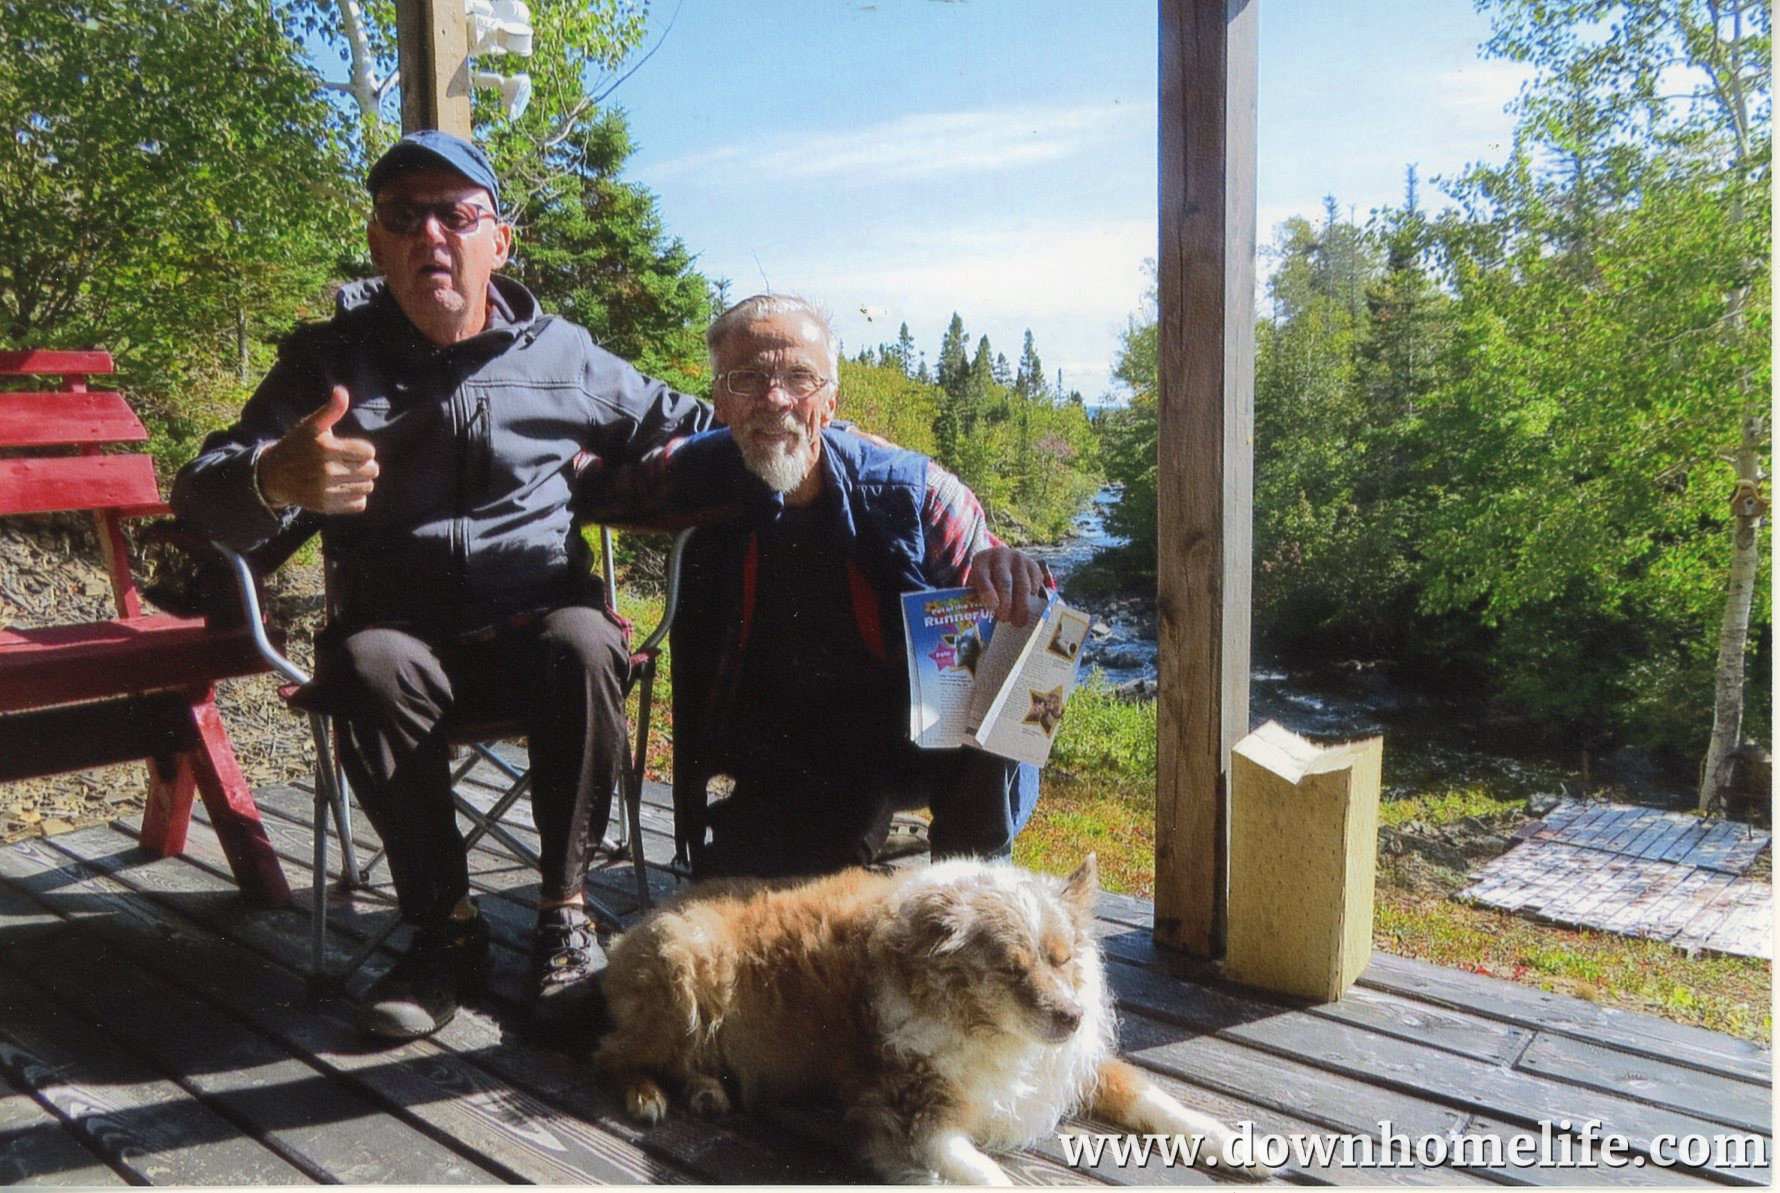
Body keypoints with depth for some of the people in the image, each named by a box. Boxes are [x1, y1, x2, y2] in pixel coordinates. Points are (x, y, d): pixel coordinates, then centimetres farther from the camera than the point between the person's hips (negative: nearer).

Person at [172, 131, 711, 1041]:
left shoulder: (561, 356, 8)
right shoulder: (330, 359, 4)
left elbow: (688, 425, 19)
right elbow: (201, 499, -8)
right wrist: (272, 480, -34)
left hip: (536, 622, 0)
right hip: (402, 633, 0)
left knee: (584, 644, -33)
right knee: (368, 666, -33)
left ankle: (564, 907, -15)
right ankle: (444, 923, -14)